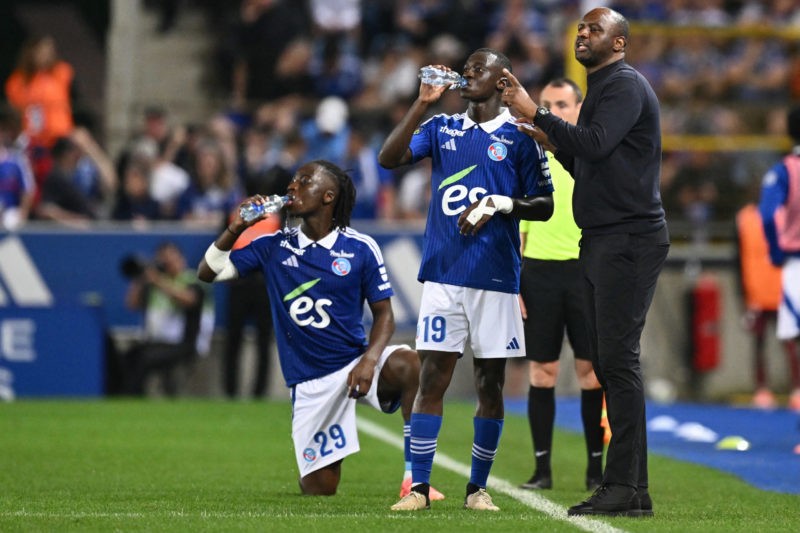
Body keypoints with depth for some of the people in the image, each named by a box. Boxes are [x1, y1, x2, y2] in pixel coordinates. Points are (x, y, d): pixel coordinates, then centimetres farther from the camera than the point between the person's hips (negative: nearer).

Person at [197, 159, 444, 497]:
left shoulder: (360, 249, -2)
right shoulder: (273, 247, 4)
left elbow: (383, 314, 0)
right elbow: (208, 273, 5)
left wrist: (369, 359, -18)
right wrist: (235, 229, -9)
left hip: (356, 362, -1)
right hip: (309, 379, 1)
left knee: (408, 365, -36)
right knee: (319, 490, -1)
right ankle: (309, 467, 38)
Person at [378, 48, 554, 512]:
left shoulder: (519, 136, 4)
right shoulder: (442, 128, 12)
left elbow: (545, 206, 4)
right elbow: (389, 159, -1)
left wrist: (500, 204, -13)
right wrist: (423, 104, -6)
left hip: (496, 278, -2)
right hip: (443, 275, 2)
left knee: (490, 385, 3)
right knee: (433, 379, -3)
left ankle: (478, 487, 12)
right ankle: (419, 488, -3)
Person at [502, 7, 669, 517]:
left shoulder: (626, 85, -9)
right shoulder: (601, 89, 22)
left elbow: (594, 145, -24)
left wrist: (535, 112, -19)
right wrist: (552, 141, 11)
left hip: (629, 239, -10)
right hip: (604, 240, 10)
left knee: (618, 359, -13)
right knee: (611, 361, 8)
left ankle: (625, 486, -15)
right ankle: (631, 488, 9)